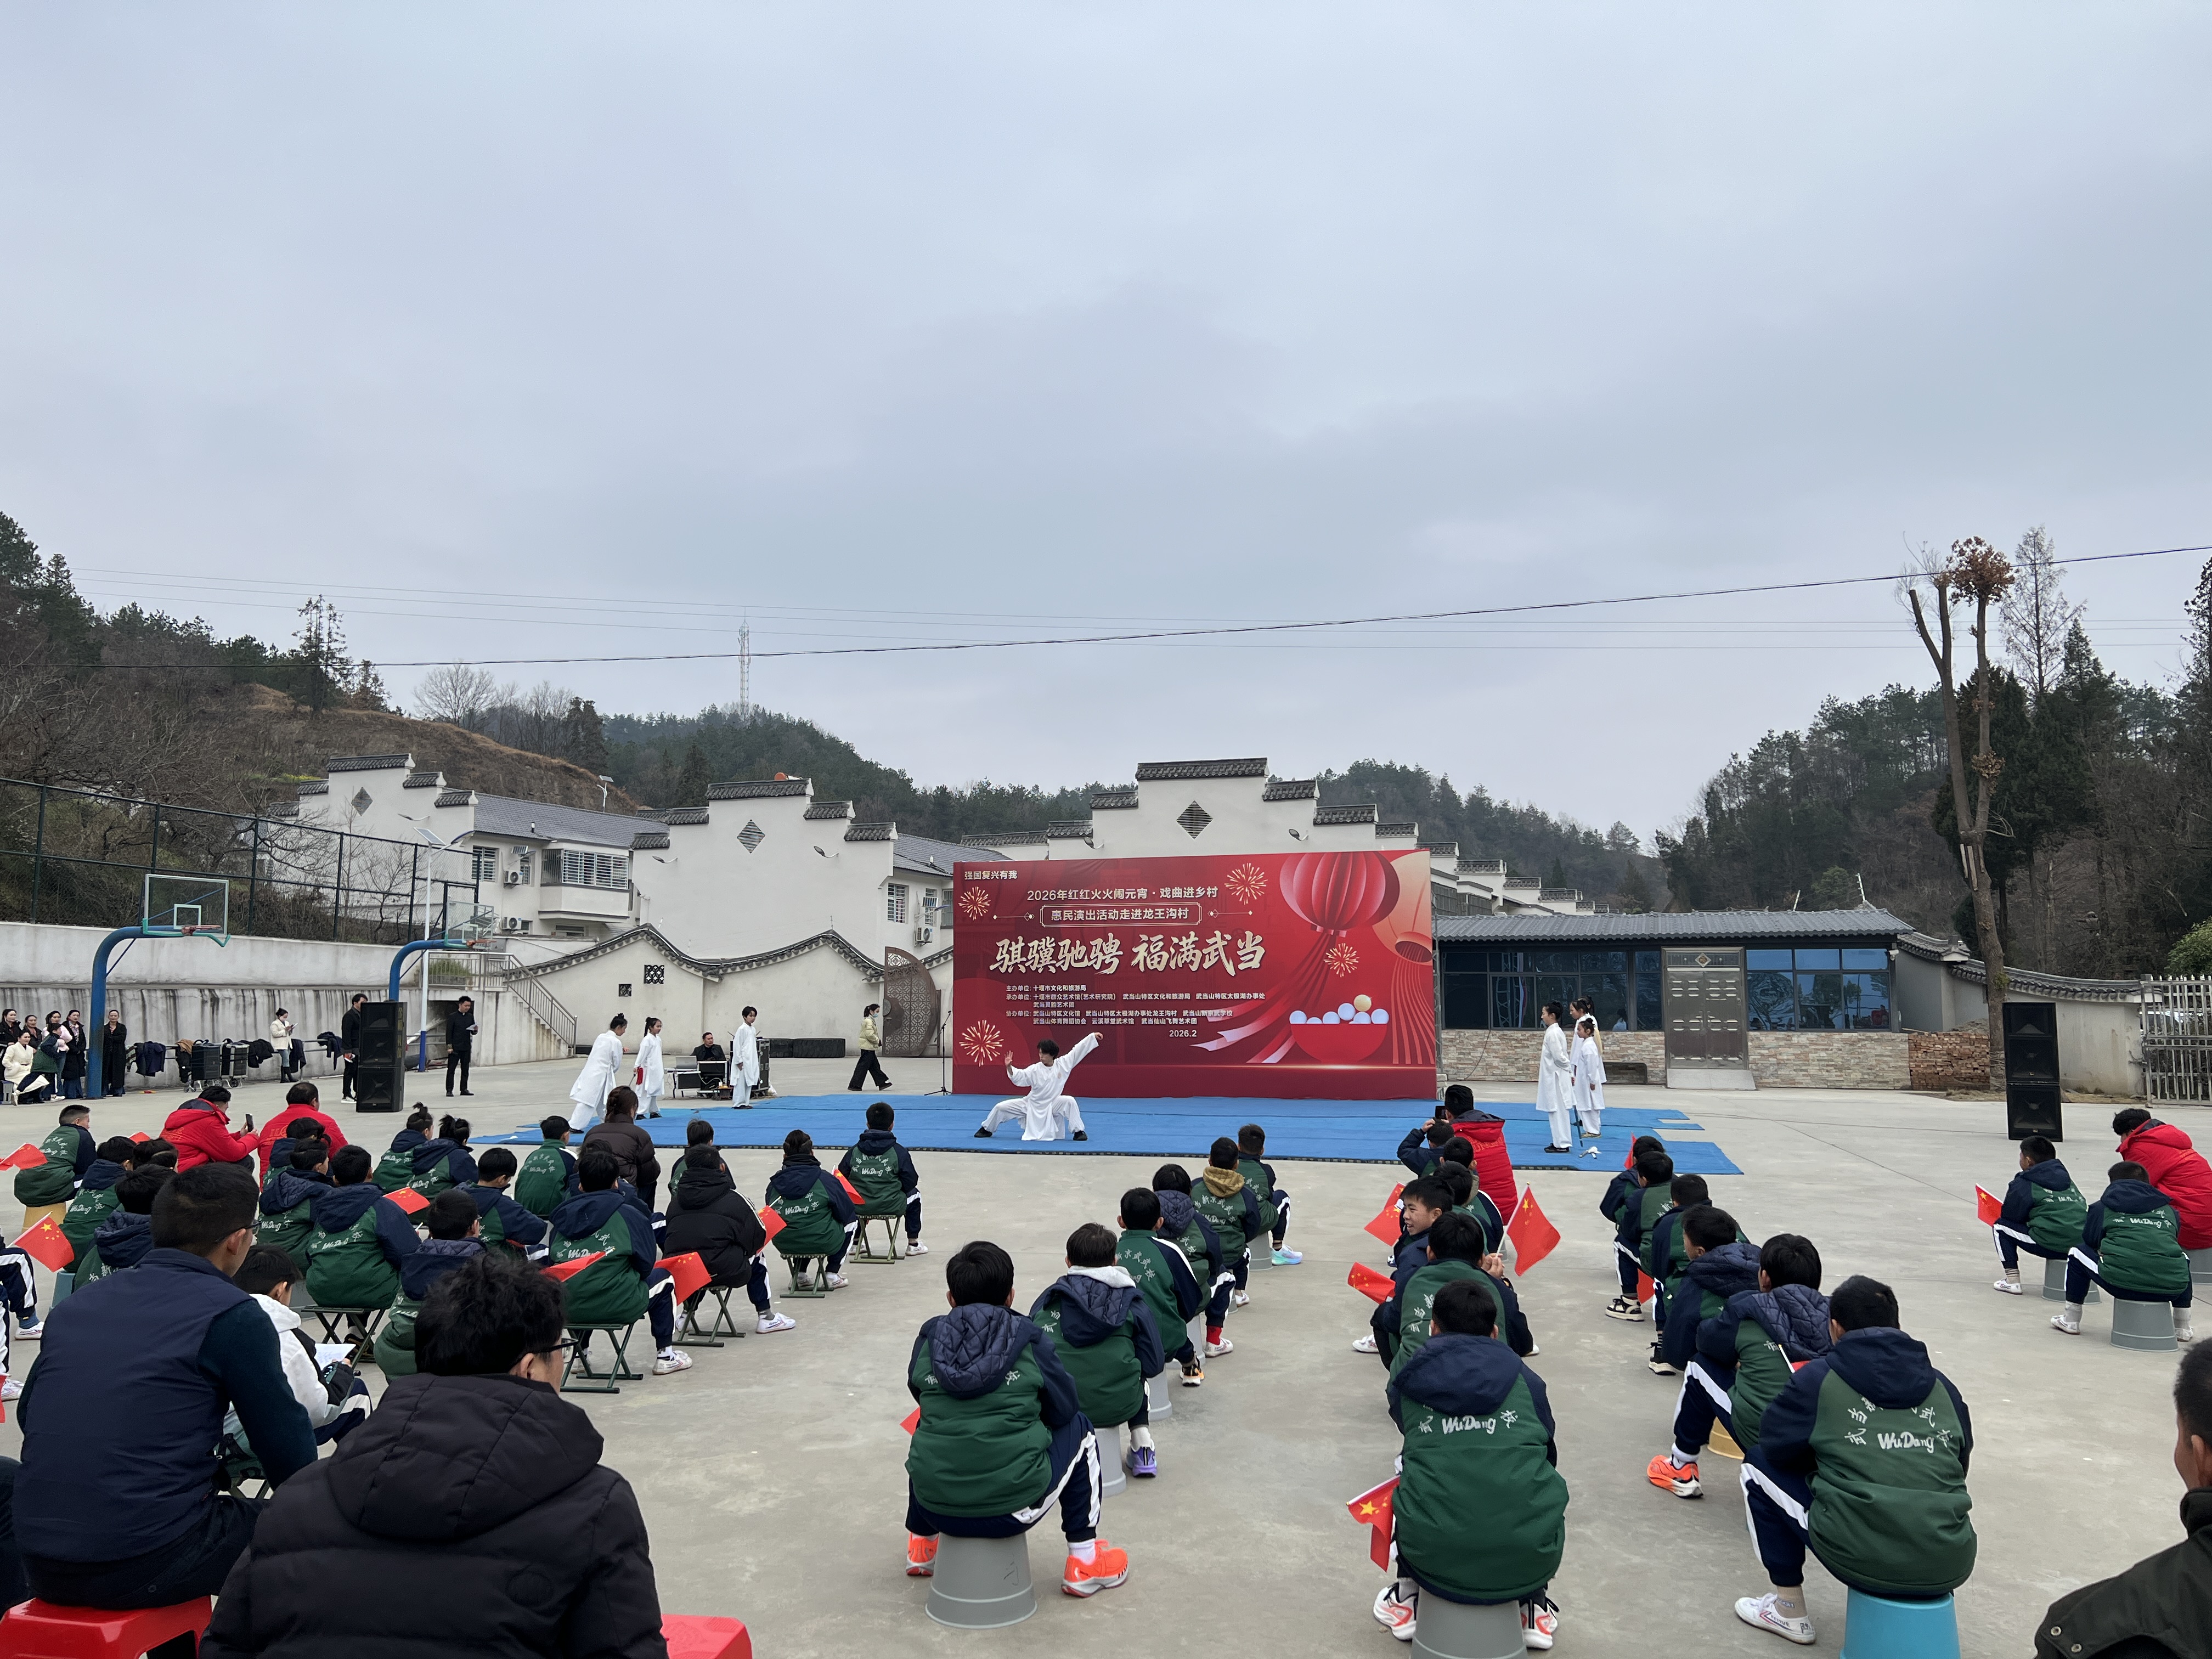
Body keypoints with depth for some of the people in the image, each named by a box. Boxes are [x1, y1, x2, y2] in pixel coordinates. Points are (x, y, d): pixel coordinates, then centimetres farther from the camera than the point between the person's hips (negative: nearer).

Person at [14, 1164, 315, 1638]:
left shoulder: (78, 1302, 8)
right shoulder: (232, 1315, -11)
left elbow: (29, 1414, 22)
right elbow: (292, 1460, -7)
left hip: (42, 1564, 7)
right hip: (143, 1565, -7)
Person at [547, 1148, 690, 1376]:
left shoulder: (563, 1214, 8)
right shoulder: (630, 1215, -3)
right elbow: (646, 1265, 0)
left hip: (565, 1310, 5)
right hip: (616, 1308, -4)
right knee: (662, 1278, 23)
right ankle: (665, 1355, 23)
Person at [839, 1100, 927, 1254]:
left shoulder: (854, 1151, -2)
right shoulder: (899, 1152, -9)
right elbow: (910, 1183, -6)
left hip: (858, 1206, 3)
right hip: (891, 1206, -3)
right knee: (914, 1195, 28)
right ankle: (913, 1244, 31)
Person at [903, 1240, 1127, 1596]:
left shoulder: (929, 1339, 1)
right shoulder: (1030, 1341, -4)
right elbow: (1063, 1409, 9)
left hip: (936, 1507, 3)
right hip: (1014, 1507, -3)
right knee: (1079, 1428, 23)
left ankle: (921, 1545, 43)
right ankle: (1084, 1563, 23)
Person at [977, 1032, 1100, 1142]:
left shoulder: (1063, 1064, -13)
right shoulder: (1035, 1070, -15)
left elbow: (1078, 1049, -13)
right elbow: (1018, 1077, -19)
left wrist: (1092, 1036, -14)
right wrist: (1009, 1067, -38)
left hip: (1052, 1104, -1)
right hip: (1032, 1105, 1)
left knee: (1069, 1101, -29)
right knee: (1001, 1107, -3)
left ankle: (1078, 1131, -11)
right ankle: (986, 1129, 26)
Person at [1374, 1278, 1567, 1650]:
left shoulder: (1408, 1383, 7)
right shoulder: (1527, 1381, 7)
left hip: (1433, 1561, 0)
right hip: (1529, 1561, 0)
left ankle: (1410, 1598, 33)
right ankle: (1533, 1608, 29)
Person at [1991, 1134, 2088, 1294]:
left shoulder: (2023, 1184, 1)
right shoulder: (2067, 1180, 20)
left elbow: (2009, 1217, 3)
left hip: (2050, 1245, -7)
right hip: (2083, 1243, 7)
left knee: (2000, 1227, 12)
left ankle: (2012, 1281, 5)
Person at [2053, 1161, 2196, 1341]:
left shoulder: (2102, 1207, 15)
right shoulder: (2170, 1210, 21)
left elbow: (2090, 1241, 22)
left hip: (2122, 1285, -3)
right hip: (2172, 1289, 3)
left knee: (2077, 1252, 25)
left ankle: (2071, 1320, 25)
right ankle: (2183, 1329, 38)